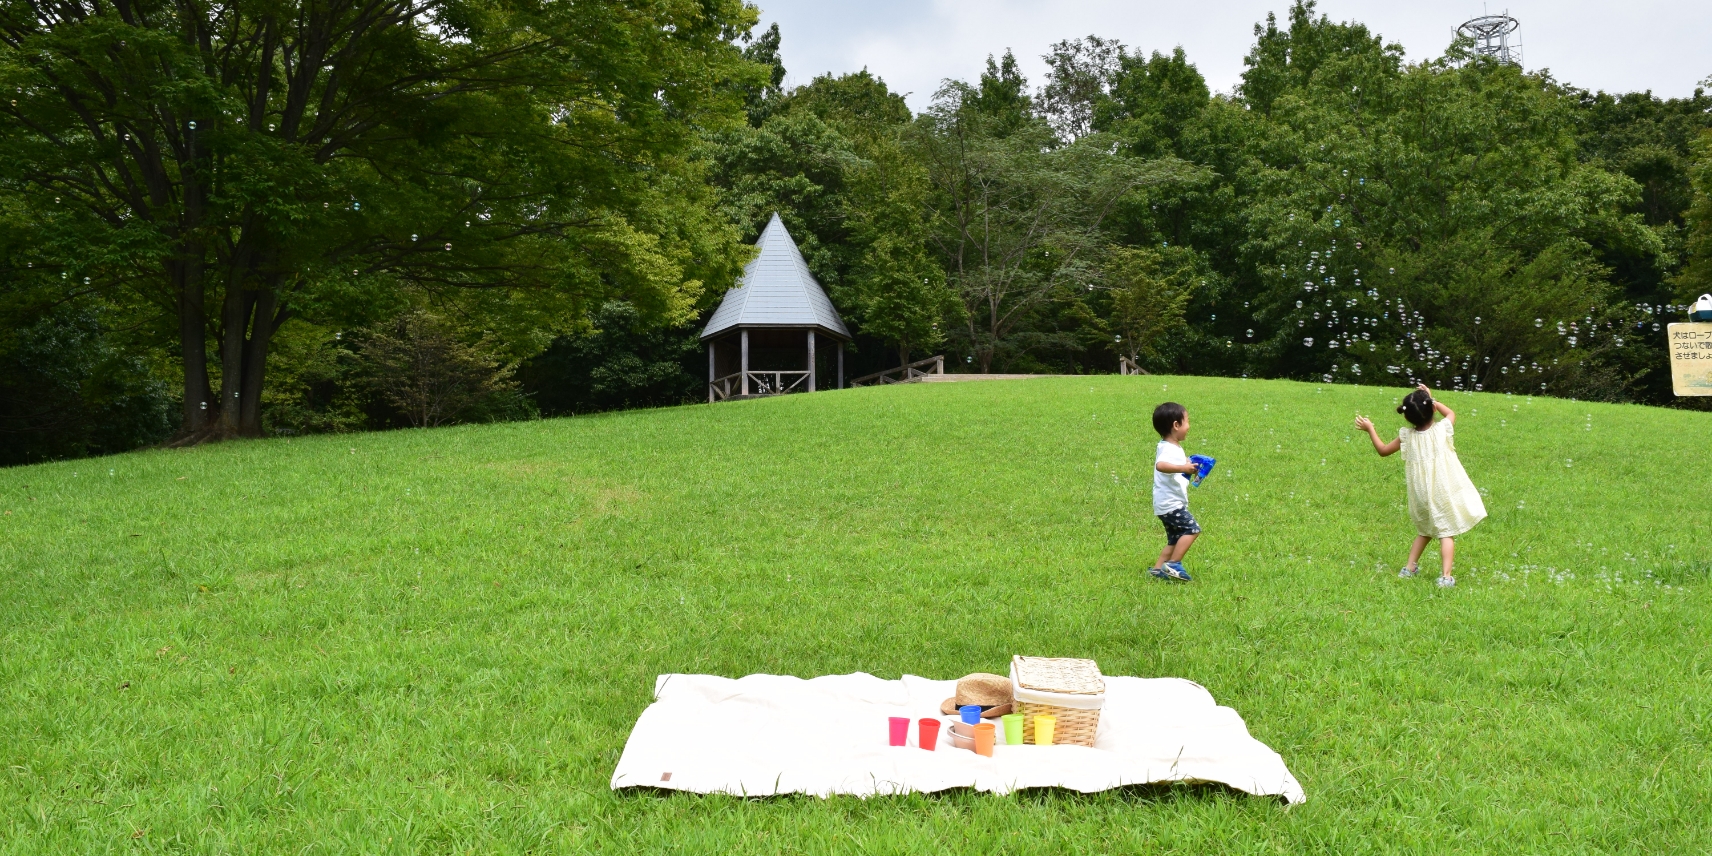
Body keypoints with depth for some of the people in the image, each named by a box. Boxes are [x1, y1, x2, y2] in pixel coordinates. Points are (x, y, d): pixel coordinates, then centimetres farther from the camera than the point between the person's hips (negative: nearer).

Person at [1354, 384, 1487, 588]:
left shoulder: (1407, 437, -4)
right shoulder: (1443, 429, -8)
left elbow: (1383, 450, 12)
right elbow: (1451, 413, 17)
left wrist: (1370, 429, 19)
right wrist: (1432, 400, 21)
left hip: (1421, 494, 3)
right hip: (1444, 492, -3)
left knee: (1424, 531, 23)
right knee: (1447, 533, 1)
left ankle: (1409, 567, 25)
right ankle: (1446, 576, -7)